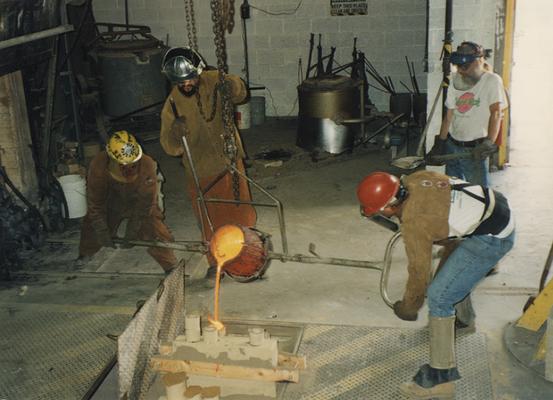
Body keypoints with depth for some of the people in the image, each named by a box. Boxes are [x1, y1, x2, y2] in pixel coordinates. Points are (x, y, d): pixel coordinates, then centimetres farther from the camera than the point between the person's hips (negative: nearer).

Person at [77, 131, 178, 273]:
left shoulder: (147, 166, -40)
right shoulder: (98, 165, -34)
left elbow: (144, 207, -28)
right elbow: (95, 204, -22)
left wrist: (131, 234, -25)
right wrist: (103, 233, -22)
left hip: (140, 200, -2)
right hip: (112, 199, 2)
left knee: (153, 227, -19)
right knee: (91, 224, 4)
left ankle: (171, 268, -7)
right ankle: (84, 257, 33)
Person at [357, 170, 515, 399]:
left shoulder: (414, 222, -22)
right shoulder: (412, 180, -2)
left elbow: (419, 271, -10)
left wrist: (408, 308, 7)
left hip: (491, 238, -10)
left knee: (438, 297, -10)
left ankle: (441, 379, -5)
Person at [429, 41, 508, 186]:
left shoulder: (492, 80, -7)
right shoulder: (456, 80, 10)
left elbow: (496, 112, -17)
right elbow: (449, 114, 12)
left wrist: (489, 142, -29)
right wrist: (440, 143, 8)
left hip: (475, 149, -5)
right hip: (452, 145, 5)